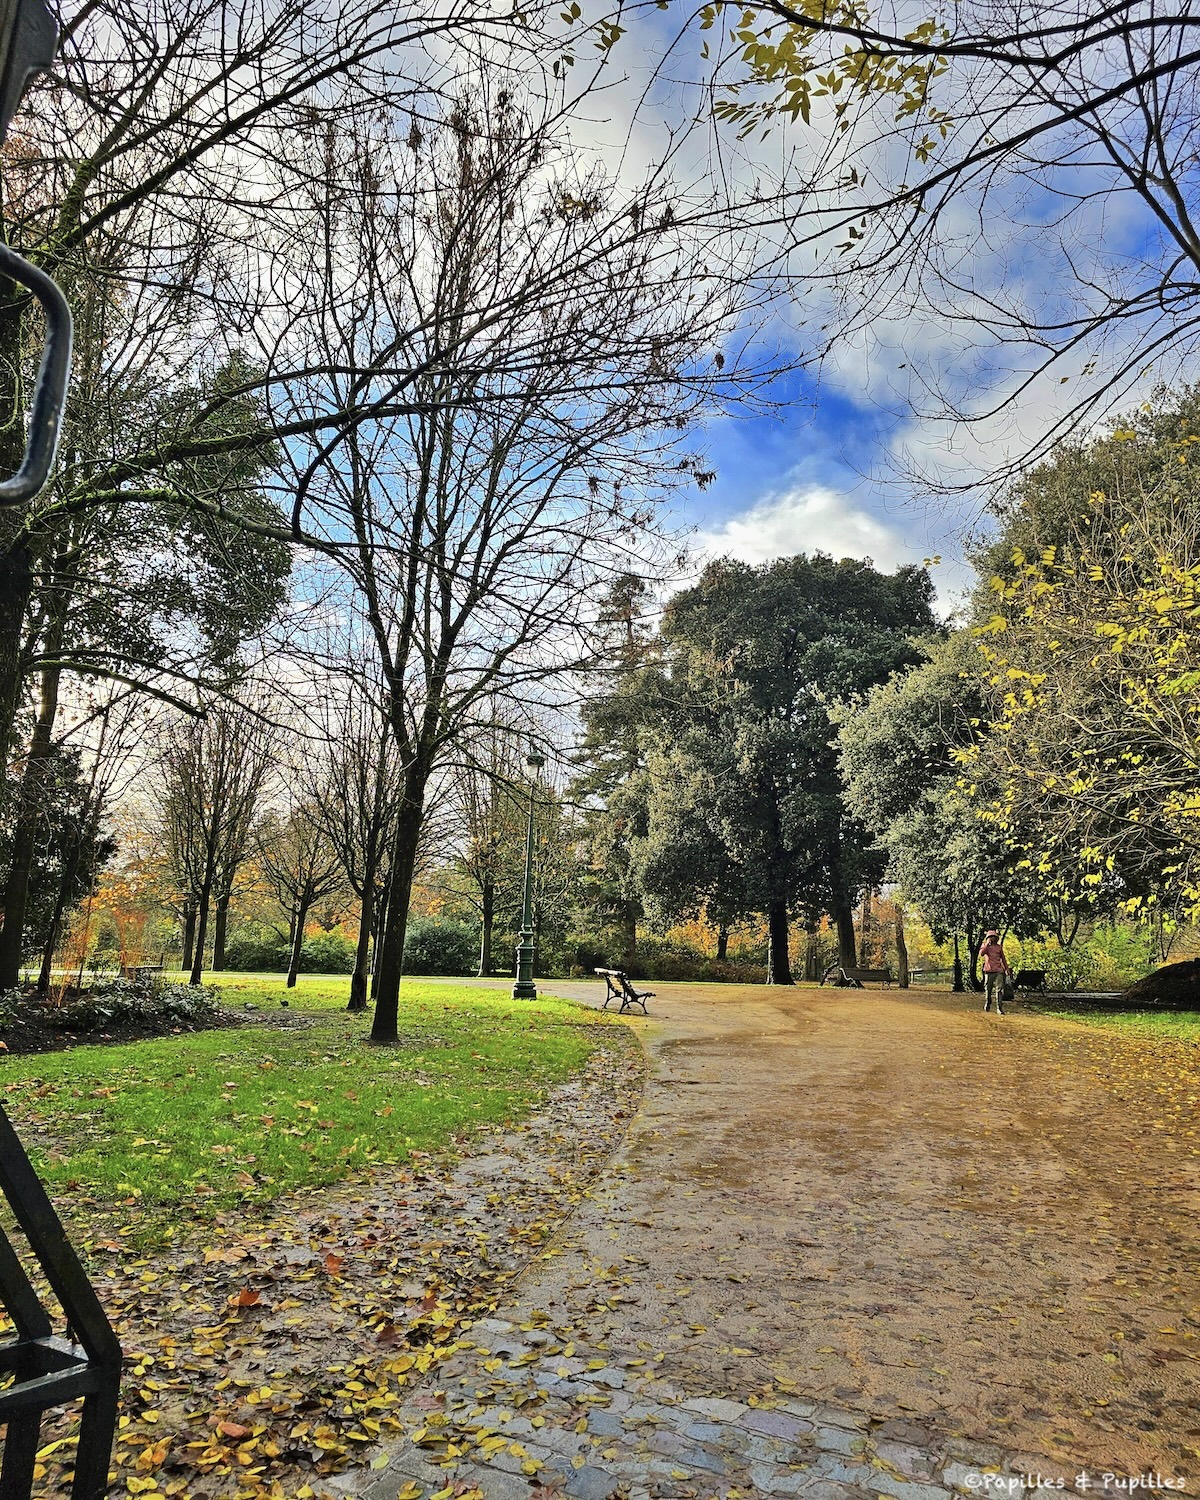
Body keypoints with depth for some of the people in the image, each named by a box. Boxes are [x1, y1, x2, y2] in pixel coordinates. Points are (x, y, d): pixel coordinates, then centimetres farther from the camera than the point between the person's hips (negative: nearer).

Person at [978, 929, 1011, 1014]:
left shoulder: (999, 947, 13)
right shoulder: (985, 946, 6)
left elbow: (1003, 959, 22)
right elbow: (981, 954, -14)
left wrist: (1007, 969, 20)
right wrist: (987, 944, -12)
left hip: (999, 971, 1)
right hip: (989, 971, -1)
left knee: (999, 989, -9)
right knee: (988, 989, 7)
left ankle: (999, 1008, -10)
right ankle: (987, 1004, 29)